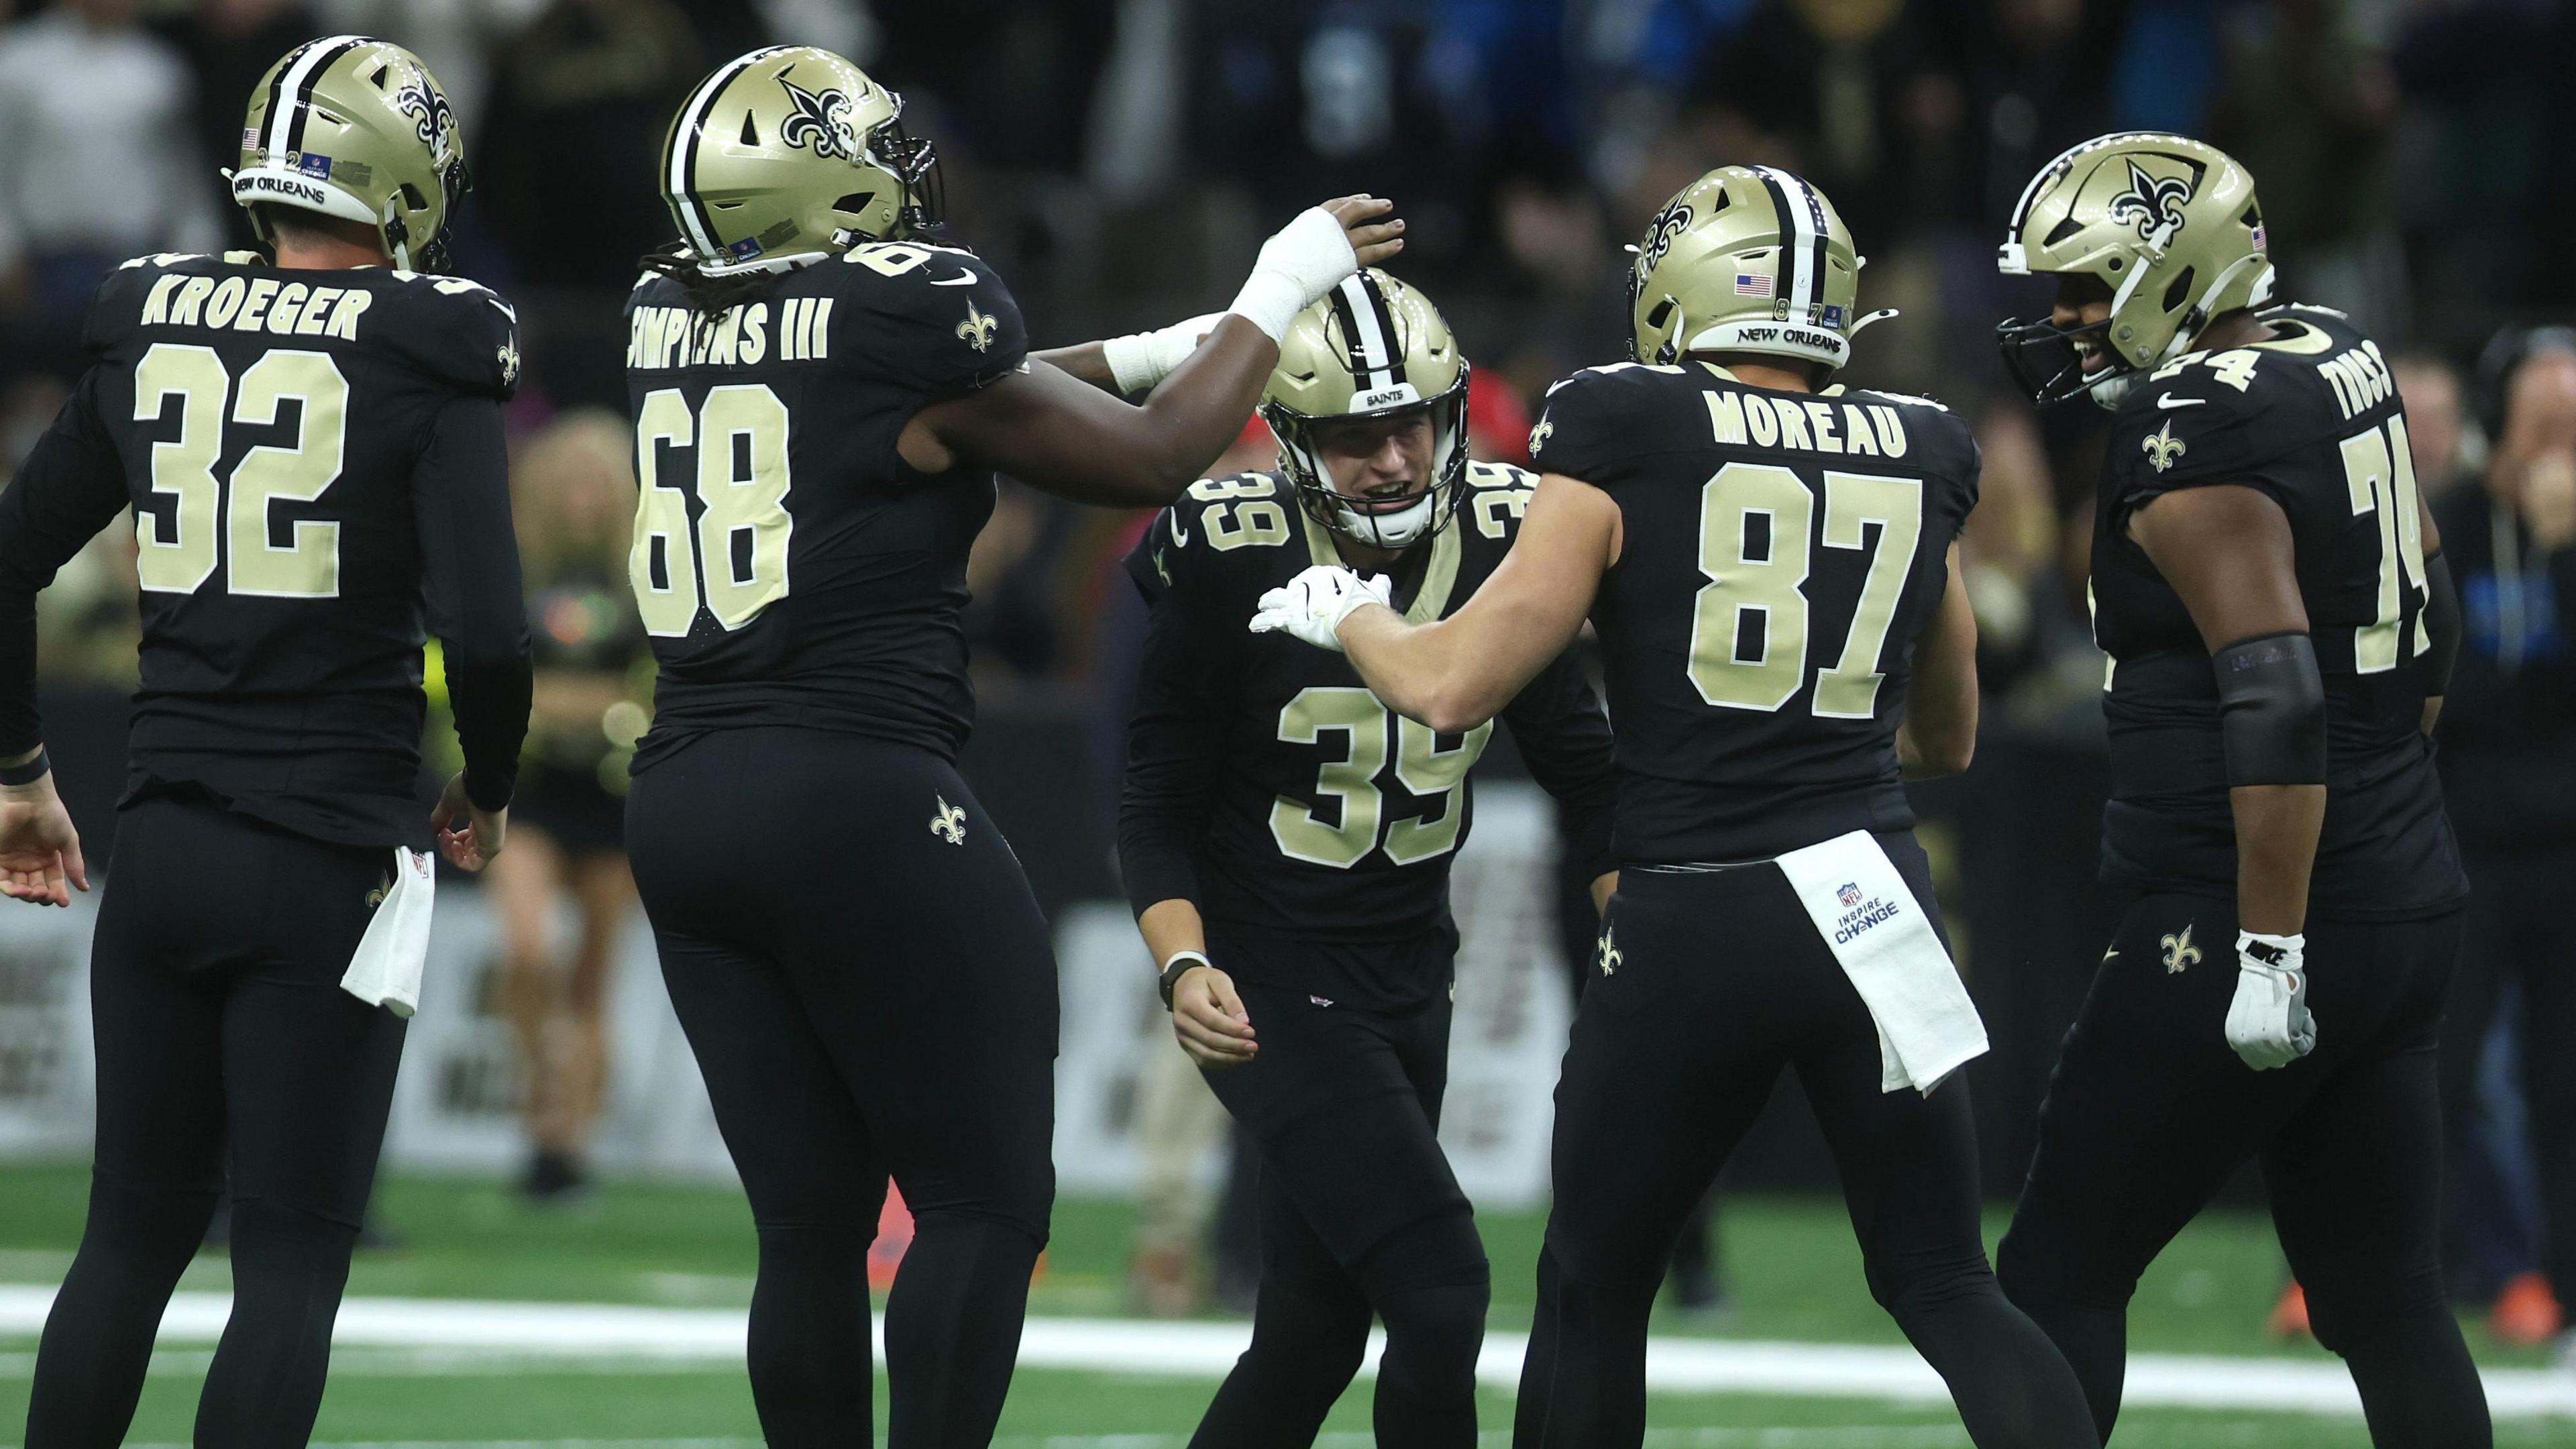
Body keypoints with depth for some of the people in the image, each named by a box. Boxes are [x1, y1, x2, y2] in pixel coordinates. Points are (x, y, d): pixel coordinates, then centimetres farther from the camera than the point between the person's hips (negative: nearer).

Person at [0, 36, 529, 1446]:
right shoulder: (425, 356, -9)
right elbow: (484, 631, -16)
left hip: (163, 841, 5)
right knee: (290, 1258, 1)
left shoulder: (149, 328, 6)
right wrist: (485, 791, 3)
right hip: (331, 859, -5)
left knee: (132, 1233, 14)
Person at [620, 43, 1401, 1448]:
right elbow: (1148, 463, 3)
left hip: (685, 800, 7)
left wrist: (1140, 354, 29)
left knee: (810, 1224, 10)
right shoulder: (909, 312, -9)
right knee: (987, 1205, 2)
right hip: (860, 796, -7)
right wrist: (1276, 297, 16)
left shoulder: (674, 312, 10)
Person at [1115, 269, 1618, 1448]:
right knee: (1440, 1294, -17)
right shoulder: (1230, 562, -16)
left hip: (1408, 978, 6)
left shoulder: (1502, 542, -4)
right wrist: (1185, 968, -24)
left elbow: (1581, 769, 6)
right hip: (1272, 984, -6)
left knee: (1315, 1334, 10)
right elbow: (1158, 809, -9)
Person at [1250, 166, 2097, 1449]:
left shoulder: (1625, 439, -3)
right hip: (1871, 900, 3)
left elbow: (1453, 687, -4)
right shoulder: (1919, 457, 10)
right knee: (1945, 1291, 9)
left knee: (1591, 1294, 13)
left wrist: (1348, 615, 15)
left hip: (1690, 930, -3)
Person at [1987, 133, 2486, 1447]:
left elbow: (2279, 706, -24)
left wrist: (2272, 952, -24)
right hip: (2410, 906, 9)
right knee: (2385, 1299, 11)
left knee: (2059, 1275, 0)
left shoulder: (2193, 436, -16)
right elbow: (2427, 614, 22)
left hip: (2248, 916, -9)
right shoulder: (2342, 361, 10)